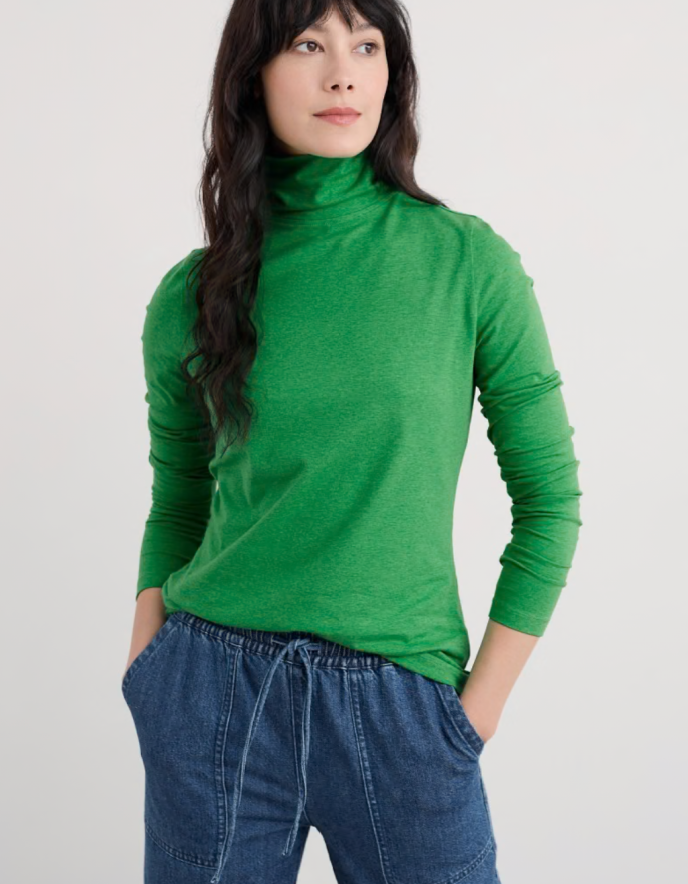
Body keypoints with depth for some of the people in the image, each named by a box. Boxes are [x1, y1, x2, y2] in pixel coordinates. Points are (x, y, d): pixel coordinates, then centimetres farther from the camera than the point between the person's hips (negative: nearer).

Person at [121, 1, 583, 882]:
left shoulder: (470, 262, -6)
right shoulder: (191, 295, -1)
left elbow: (548, 498, -2)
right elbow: (175, 510, 10)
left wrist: (480, 703, -4)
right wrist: (147, 688, 1)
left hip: (400, 707, -1)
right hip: (214, 692, 2)